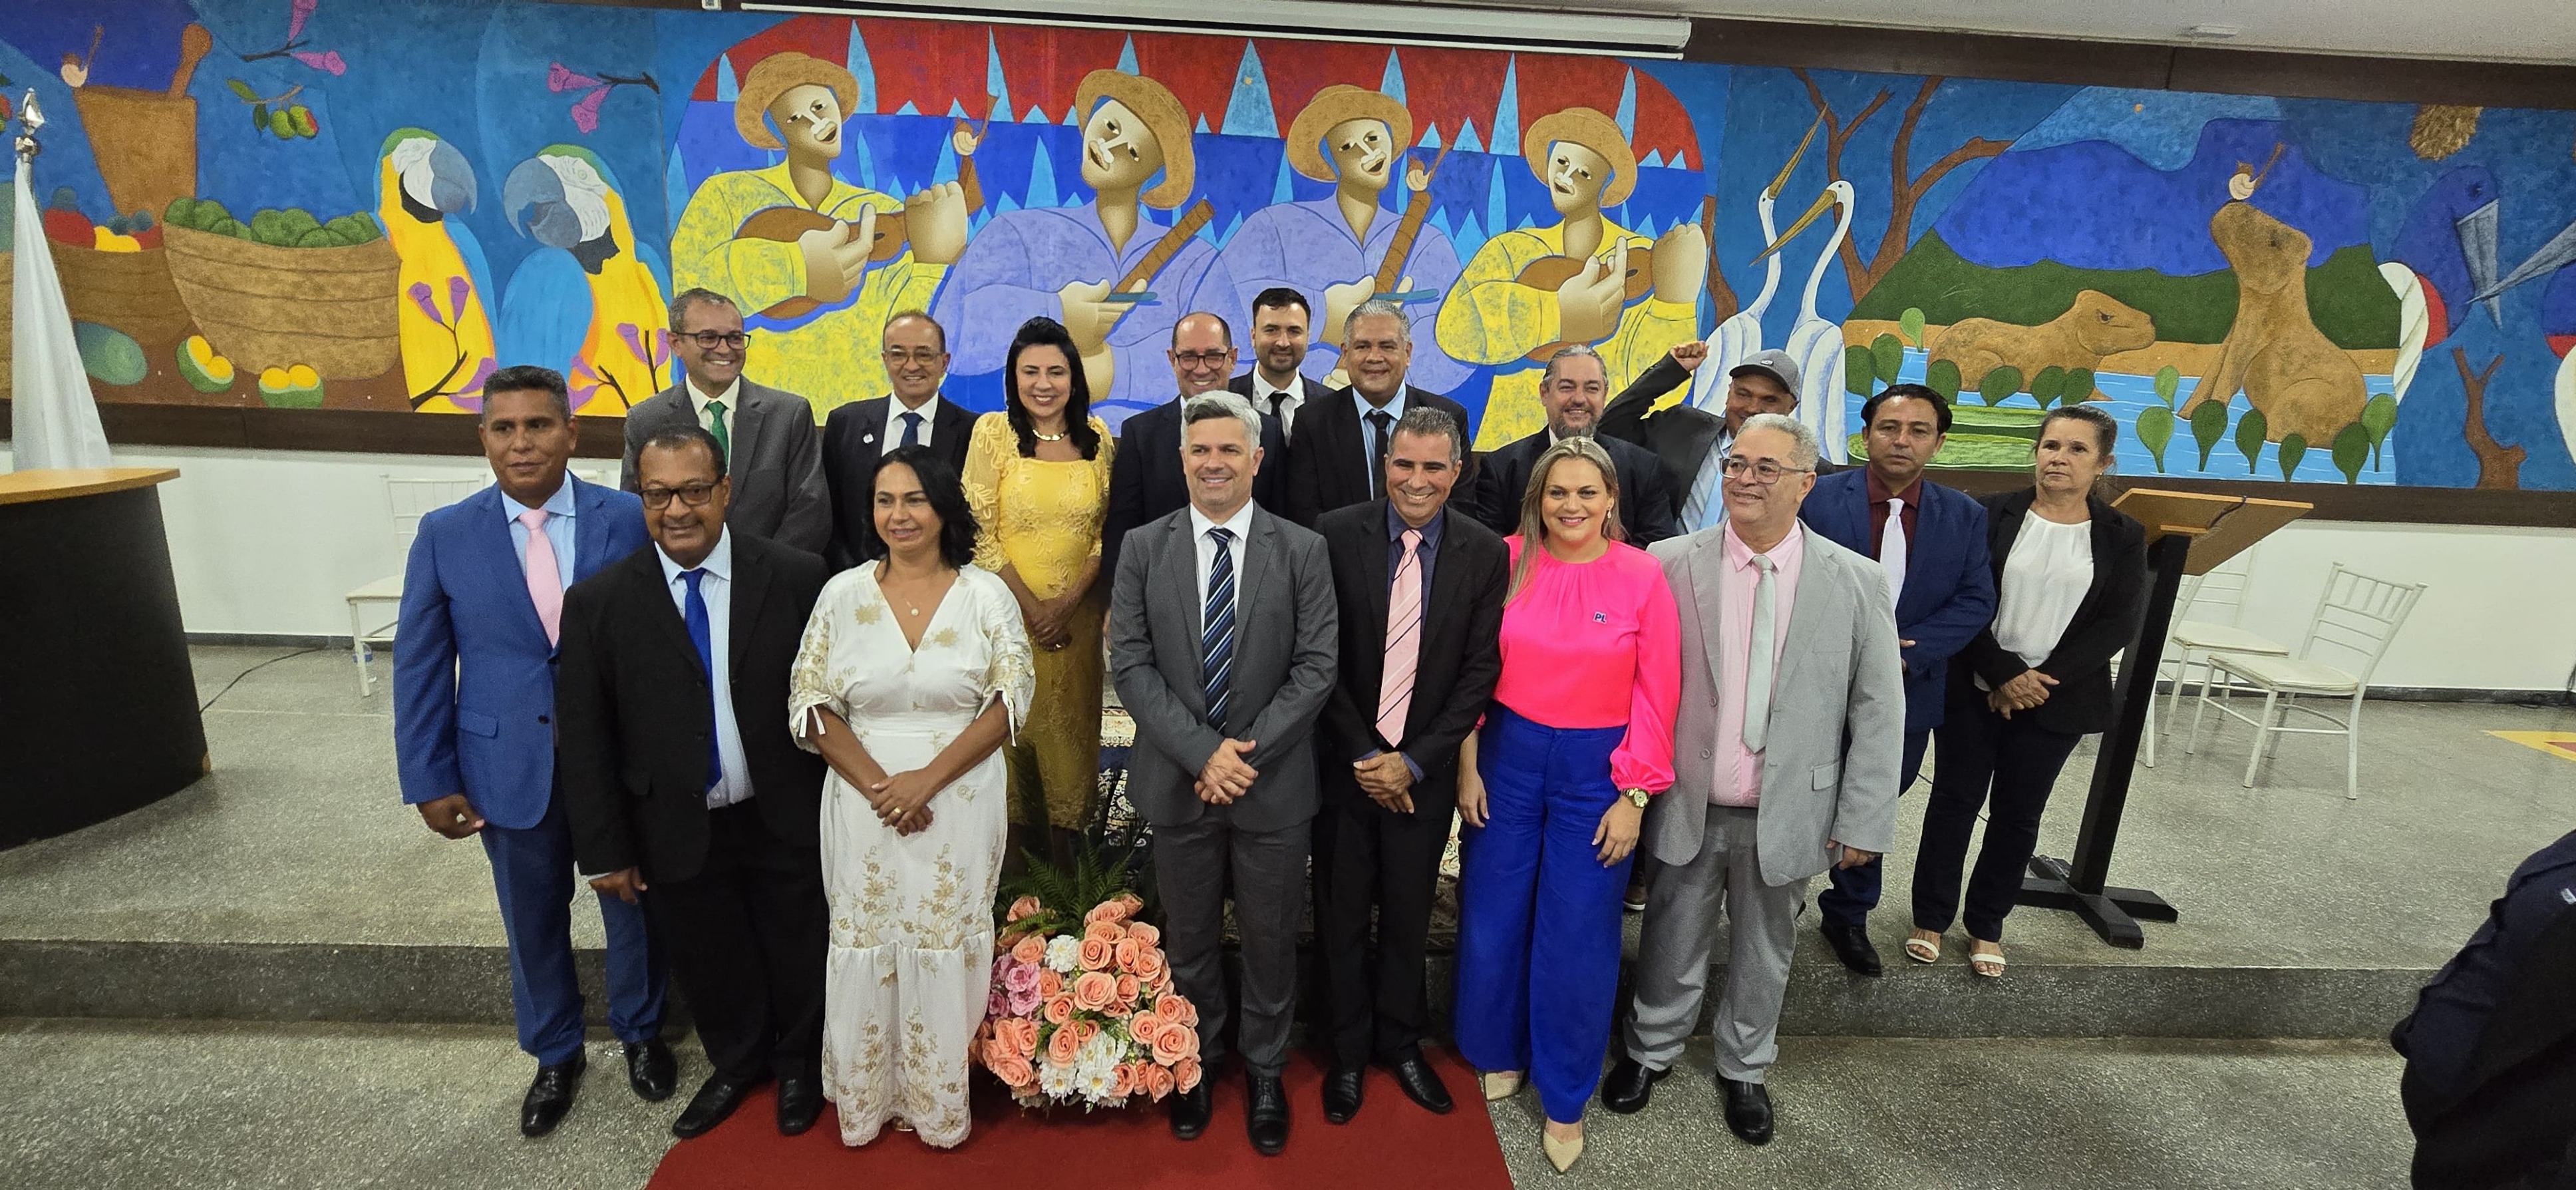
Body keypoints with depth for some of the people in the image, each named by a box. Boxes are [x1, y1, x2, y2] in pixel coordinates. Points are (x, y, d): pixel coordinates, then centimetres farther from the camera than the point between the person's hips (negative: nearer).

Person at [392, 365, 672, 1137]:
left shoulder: (629, 520, -9)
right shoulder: (444, 535, -5)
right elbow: (420, 668, 0)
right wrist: (430, 780, -3)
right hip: (509, 769, 2)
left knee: (633, 907, 16)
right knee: (533, 921, 19)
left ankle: (640, 1032, 42)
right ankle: (555, 1054, 42)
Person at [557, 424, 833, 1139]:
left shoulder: (797, 578, -12)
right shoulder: (597, 603, -9)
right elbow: (583, 738, -4)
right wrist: (604, 851, -3)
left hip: (785, 820, -1)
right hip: (677, 833, 1)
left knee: (798, 956, 18)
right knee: (707, 966, 21)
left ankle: (798, 1064, 47)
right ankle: (737, 1064, 50)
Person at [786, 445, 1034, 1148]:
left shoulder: (985, 595, -3)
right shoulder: (843, 593, 1)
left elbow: (1011, 699, -6)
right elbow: (809, 703, 0)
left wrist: (927, 779, -14)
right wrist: (877, 785, -13)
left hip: (961, 802, -1)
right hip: (863, 799, 1)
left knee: (947, 950, 7)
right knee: (865, 947, 11)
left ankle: (940, 1103, 28)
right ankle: (864, 1101, 33)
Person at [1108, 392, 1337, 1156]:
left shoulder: (1302, 551, -4)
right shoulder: (1144, 549, -1)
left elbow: (1316, 668, -7)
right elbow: (1130, 664, -6)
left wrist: (1246, 753, -16)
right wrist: (1202, 753, -16)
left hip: (1274, 786, -1)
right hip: (1178, 781, 1)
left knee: (1270, 939, 14)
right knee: (1188, 938, 18)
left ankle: (1264, 1069, 37)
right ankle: (1197, 1059, 42)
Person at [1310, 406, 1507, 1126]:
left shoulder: (1486, 554, -5)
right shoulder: (1336, 535, -9)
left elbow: (1480, 671, -6)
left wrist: (1413, 762, -12)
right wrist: (1363, 753, -11)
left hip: (1424, 769, 1)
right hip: (1345, 762, 0)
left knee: (1409, 917, 16)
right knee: (1342, 916, 14)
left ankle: (1400, 1044, 39)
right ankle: (1349, 1051, 35)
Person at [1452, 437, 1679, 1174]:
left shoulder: (1642, 577, -8)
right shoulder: (1508, 561, -4)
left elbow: (1656, 694, -6)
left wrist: (1634, 796, -8)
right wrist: (1467, 766, -1)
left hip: (1596, 768, -1)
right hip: (1507, 756, 2)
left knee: (1577, 935, 8)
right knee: (1492, 918, 13)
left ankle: (1566, 1098, 29)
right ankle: (1498, 1053, 39)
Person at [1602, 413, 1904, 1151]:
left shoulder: (1857, 583, -6)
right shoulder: (1670, 564, -8)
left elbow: (1878, 711, -3)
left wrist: (1862, 820, -5)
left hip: (1787, 814, 1)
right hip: (1690, 807, 0)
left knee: (1765, 951, 20)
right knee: (1673, 941, 17)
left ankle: (1744, 1070, 44)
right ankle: (1651, 1051, 42)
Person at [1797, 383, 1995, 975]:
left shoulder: (1965, 516, 0)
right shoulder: (1818, 499, -10)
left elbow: (1975, 603, -5)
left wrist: (1905, 653, -18)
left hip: (1907, 694, 3)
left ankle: (1848, 917, 39)